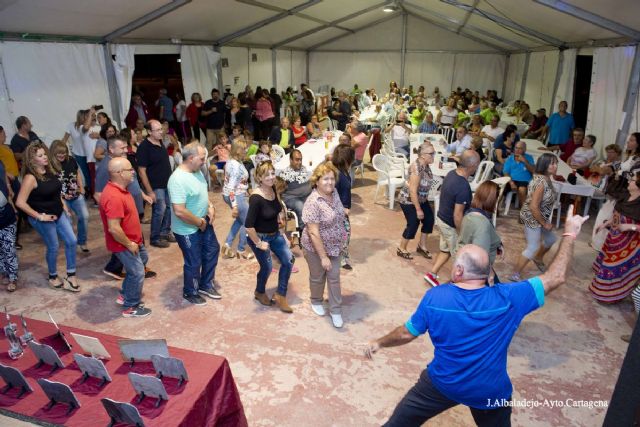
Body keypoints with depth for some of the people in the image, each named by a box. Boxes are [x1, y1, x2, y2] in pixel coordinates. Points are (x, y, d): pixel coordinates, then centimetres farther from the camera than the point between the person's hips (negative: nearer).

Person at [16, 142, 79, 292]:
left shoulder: (49, 170, 2)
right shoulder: (30, 177, -22)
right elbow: (20, 203, -24)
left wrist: (64, 206, 12)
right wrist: (39, 216, -19)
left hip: (59, 213, 7)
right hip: (45, 218, -7)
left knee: (72, 241, 5)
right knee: (53, 247, 6)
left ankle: (71, 275, 18)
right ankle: (53, 278, 29)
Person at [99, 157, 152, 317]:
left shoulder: (119, 188, 1)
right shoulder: (114, 197, -33)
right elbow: (114, 229, -33)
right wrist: (129, 244, -20)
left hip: (133, 239, 10)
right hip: (124, 244, -10)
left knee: (143, 259, 27)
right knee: (137, 273, 3)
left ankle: (125, 295, 39)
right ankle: (130, 307, 24)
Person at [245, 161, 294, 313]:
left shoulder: (273, 188, -6)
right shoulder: (256, 198, -30)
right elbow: (248, 225, -31)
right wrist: (258, 243, -20)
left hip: (275, 234, 7)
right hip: (260, 237, -7)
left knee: (288, 260, 5)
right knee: (267, 267, 8)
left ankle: (280, 295, 20)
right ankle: (260, 292, 39)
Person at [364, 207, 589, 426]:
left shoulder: (434, 298, -22)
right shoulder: (507, 298, -23)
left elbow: (406, 334, -10)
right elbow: (556, 277, -14)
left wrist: (379, 343, 9)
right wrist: (569, 234, -2)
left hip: (443, 385, 0)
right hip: (491, 393, 1)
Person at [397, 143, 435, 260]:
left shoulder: (426, 165, -2)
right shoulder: (417, 168, -29)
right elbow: (413, 191, -29)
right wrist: (418, 209, -24)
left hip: (421, 199, 9)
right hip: (408, 200, -9)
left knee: (429, 220, 8)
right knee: (413, 224, -2)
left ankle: (422, 246, 26)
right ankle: (401, 249, 18)